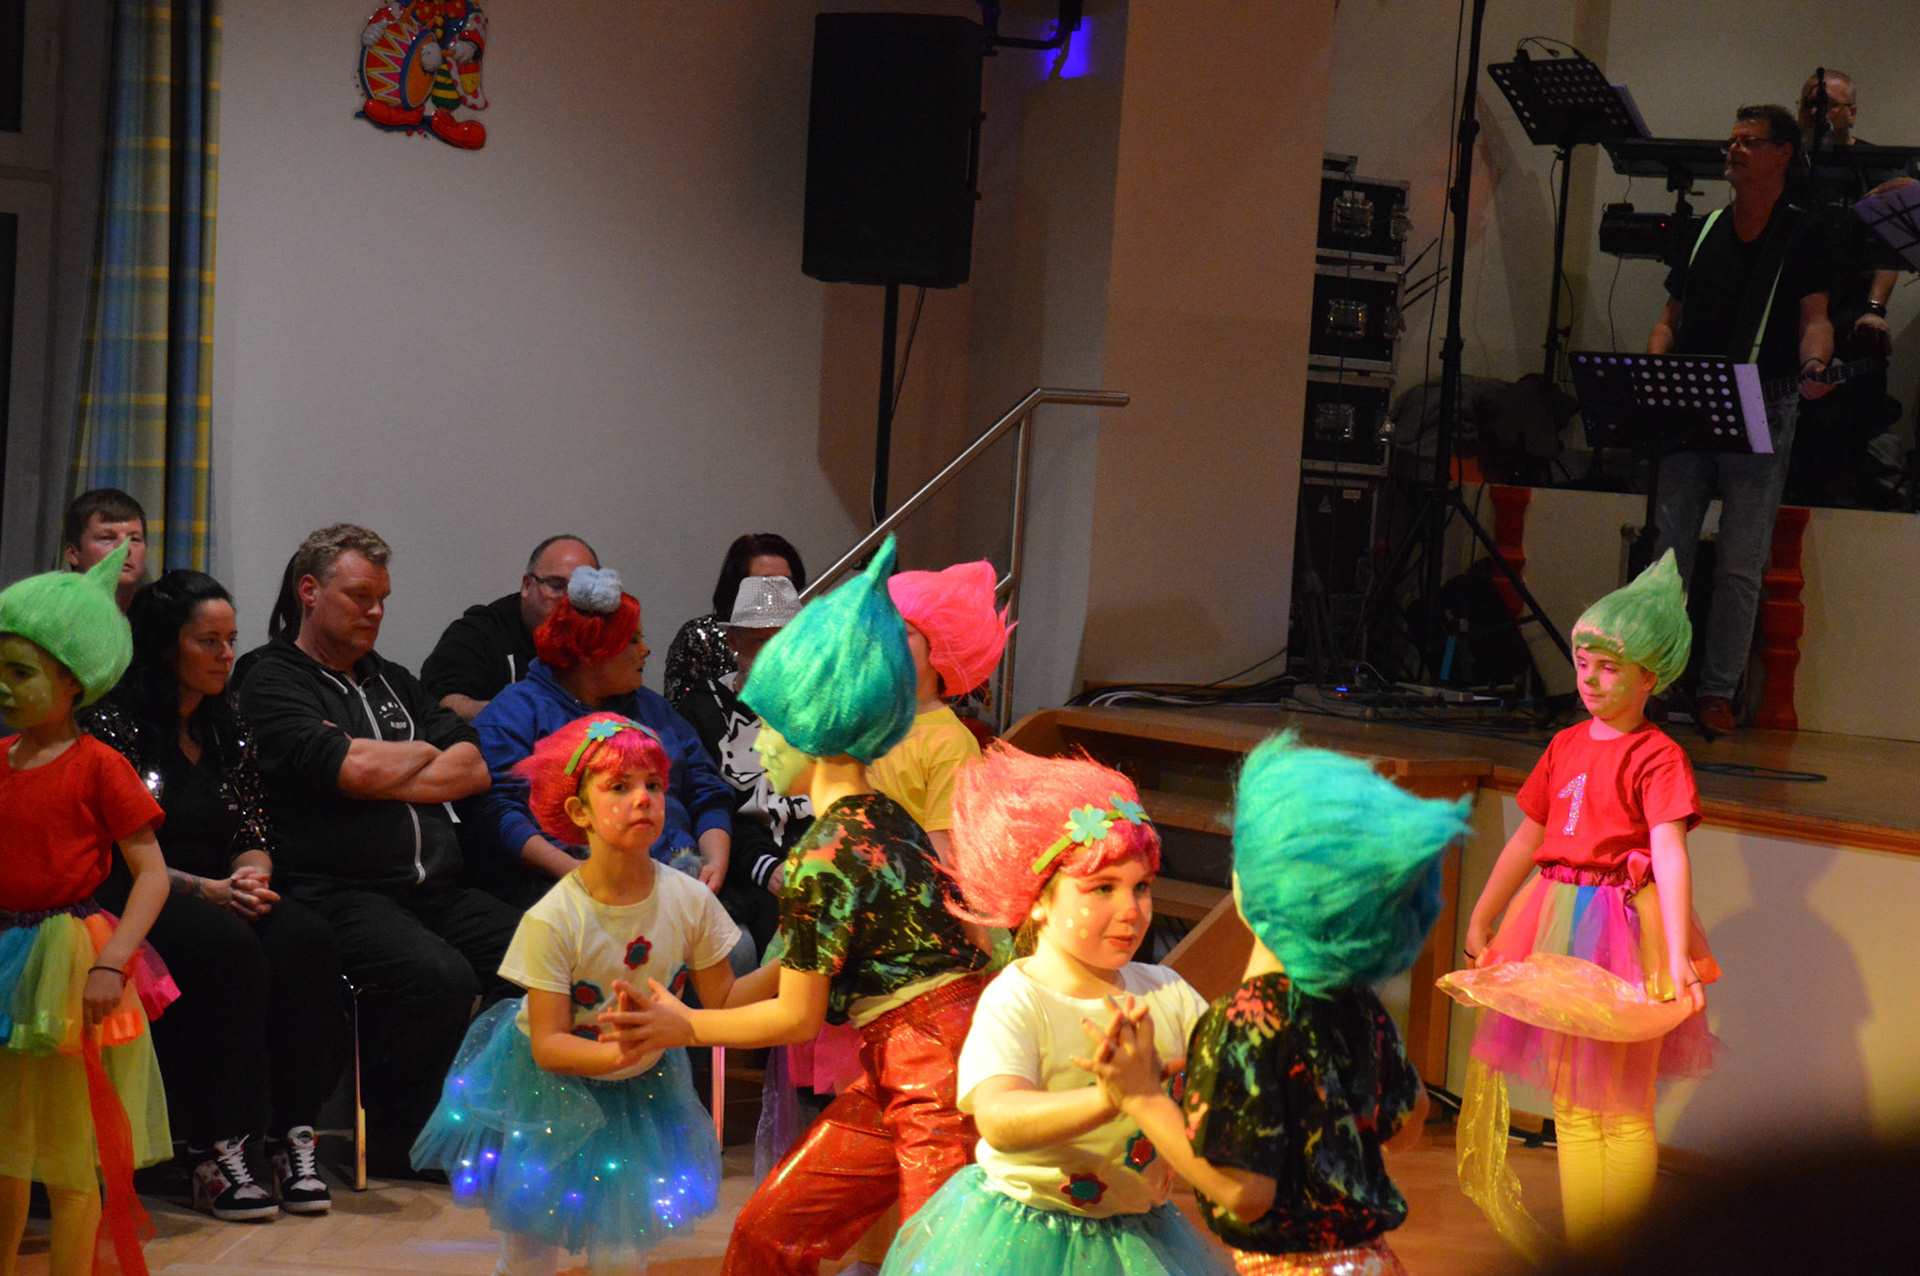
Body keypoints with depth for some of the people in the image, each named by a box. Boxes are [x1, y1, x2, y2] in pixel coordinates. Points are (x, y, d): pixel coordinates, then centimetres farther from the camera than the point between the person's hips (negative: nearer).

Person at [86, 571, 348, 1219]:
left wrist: (250, 876, -9)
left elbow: (255, 833, 15)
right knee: (227, 948, -36)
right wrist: (205, 890, -19)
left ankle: (290, 1133, -25)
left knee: (305, 938, -26)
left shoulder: (227, 730, 17)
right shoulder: (115, 725, -3)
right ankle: (216, 1153, -31)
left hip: (221, 895, 6)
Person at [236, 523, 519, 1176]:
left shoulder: (392, 681, 26)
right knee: (440, 976, -33)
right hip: (338, 894, -7)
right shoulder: (272, 682, 3)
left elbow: (475, 769, 15)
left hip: (436, 888, 7)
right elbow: (356, 772, -12)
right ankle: (392, 1141, -11)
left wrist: (385, 776, -1)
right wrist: (425, 753, 8)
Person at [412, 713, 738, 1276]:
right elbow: (547, 1046, -27)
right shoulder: (552, 921, -28)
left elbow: (724, 1004, -9)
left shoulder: (689, 901, -18)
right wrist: (616, 1053, -43)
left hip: (639, 1090, 3)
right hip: (547, 1090, -3)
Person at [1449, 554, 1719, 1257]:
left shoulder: (1656, 756, -10)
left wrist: (1677, 956, -29)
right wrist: (1482, 918, 24)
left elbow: (1670, 854, -20)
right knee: (1570, 1101, 13)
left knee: (1621, 1106, 0)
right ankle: (1580, 1249, 24)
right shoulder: (1566, 745, 11)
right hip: (1556, 927, 7)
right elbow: (1529, 837, 19)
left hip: (1623, 931, -7)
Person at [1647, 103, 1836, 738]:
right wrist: (1654, 368, -2)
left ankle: (1718, 692, -1)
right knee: (1667, 551, -2)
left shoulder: (1804, 234, 6)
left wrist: (1813, 365, -23)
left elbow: (1814, 316, -2)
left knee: (1741, 563, -5)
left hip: (1762, 411, -4)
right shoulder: (1704, 230, 18)